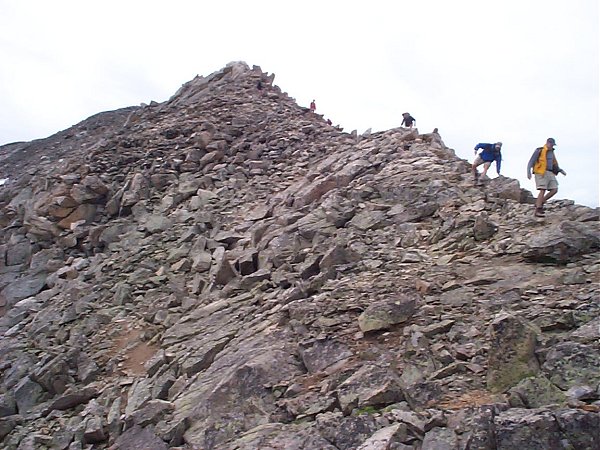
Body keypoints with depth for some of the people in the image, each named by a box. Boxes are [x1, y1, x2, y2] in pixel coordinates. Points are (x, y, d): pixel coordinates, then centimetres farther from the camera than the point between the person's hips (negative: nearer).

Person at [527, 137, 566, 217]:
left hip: (550, 174, 8)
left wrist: (560, 170, 16)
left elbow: (554, 164, 28)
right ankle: (538, 211, -17)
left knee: (554, 190, -4)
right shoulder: (539, 151, -5)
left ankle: (540, 203, 9)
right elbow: (531, 162, -8)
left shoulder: (551, 152, 18)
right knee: (543, 191, -17)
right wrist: (528, 172, -21)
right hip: (541, 173, -7)